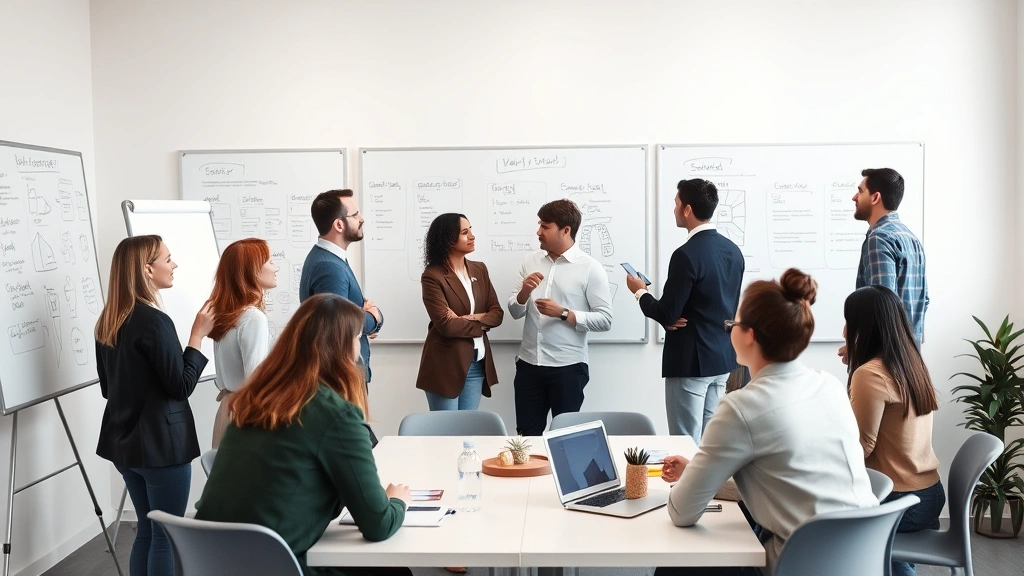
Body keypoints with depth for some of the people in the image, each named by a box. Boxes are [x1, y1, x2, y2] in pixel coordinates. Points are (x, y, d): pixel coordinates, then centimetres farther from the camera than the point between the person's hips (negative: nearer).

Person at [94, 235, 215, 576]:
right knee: (166, 535, 2)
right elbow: (181, 386, -16)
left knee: (147, 529, 18)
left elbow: (107, 387, 14)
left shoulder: (107, 322, 6)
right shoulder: (154, 321, -19)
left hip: (125, 440, 8)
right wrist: (198, 335, -11)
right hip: (161, 442, -8)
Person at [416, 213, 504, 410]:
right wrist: (480, 324, -6)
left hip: (477, 364, 6)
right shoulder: (432, 276, -11)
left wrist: (472, 318, -14)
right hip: (446, 365, -6)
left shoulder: (479, 270, 10)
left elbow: (497, 313, 5)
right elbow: (446, 325, -19)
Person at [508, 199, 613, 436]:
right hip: (528, 364, 4)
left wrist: (563, 313, -19)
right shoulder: (531, 261, 8)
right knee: (527, 434, 10)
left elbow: (605, 320, -12)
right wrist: (524, 292, -12)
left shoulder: (590, 268, -7)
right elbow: (514, 312, 9)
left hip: (567, 367, -4)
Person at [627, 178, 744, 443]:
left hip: (690, 361, -8)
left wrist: (640, 292, 1)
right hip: (722, 357, 8)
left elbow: (667, 315, -17)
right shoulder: (733, 250, 8)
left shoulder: (687, 255, -19)